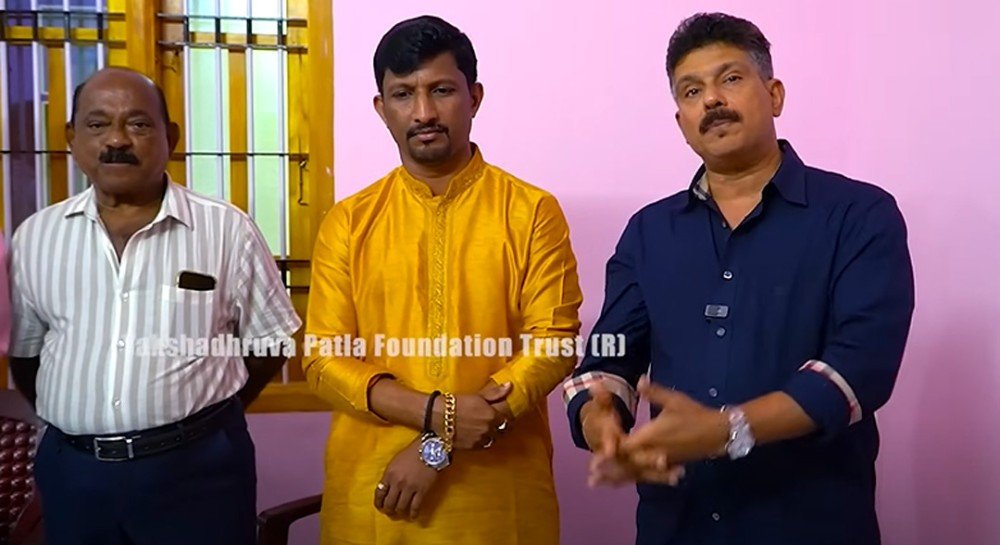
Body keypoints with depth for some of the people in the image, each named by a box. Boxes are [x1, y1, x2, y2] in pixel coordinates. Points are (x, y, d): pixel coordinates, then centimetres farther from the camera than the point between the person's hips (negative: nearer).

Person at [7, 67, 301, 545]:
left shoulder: (227, 230, -6)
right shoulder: (36, 236, 3)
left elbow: (269, 342, 2)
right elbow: (24, 351, 13)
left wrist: (200, 416, 4)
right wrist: (80, 423, 9)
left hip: (198, 465, -2)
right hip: (73, 469, 3)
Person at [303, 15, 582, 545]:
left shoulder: (533, 212, -3)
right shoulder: (348, 222, 2)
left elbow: (554, 341, -9)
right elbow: (323, 357, -2)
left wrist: (440, 446, -15)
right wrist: (437, 413, -17)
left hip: (500, 490, -1)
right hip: (372, 490, 2)